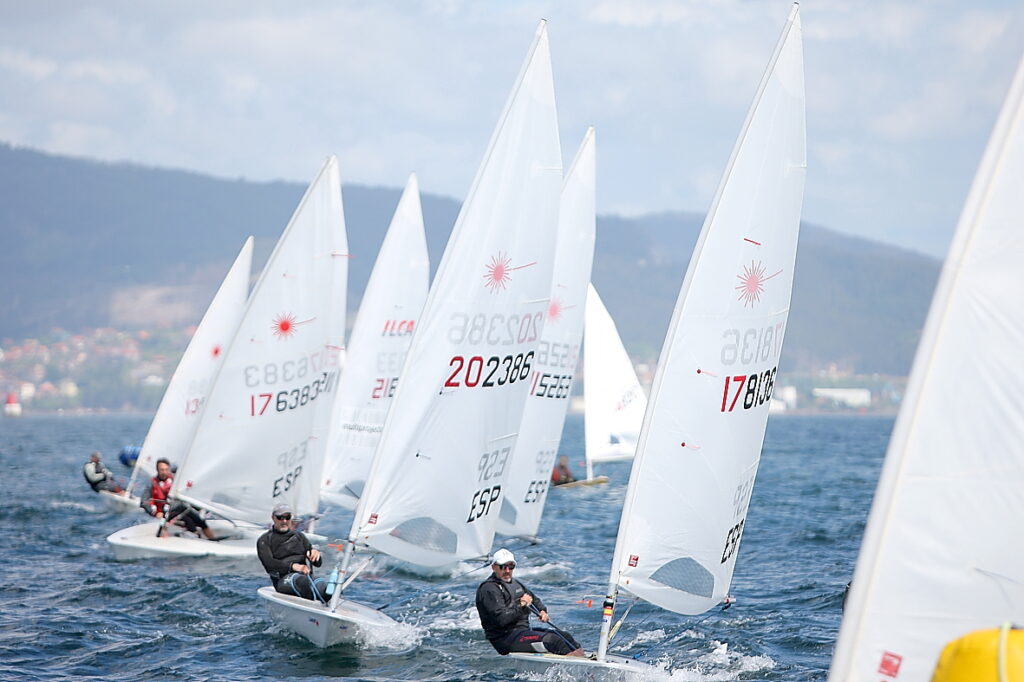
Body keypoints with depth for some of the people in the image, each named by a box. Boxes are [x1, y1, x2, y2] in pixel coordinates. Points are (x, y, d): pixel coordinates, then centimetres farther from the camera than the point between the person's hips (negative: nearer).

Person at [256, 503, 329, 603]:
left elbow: (318, 563, 20)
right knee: (300, 579, -39)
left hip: (307, 576, 3)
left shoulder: (299, 536, 28)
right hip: (283, 579, -3)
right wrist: (293, 566, -20)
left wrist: (316, 554, -6)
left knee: (322, 584, -33)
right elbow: (268, 564, -5)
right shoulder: (264, 540, 15)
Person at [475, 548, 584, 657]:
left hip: (524, 631, 10)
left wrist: (543, 611, 6)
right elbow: (501, 619, -23)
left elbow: (535, 600, 27)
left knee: (565, 637, -2)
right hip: (505, 638, -10)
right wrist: (520, 606, -22)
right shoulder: (489, 589, -12)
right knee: (552, 639, -23)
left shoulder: (515, 584, 18)